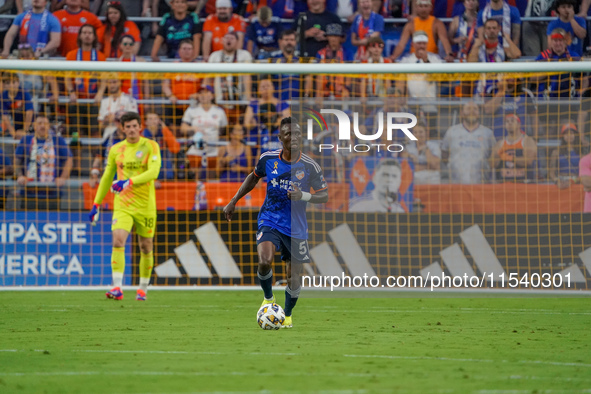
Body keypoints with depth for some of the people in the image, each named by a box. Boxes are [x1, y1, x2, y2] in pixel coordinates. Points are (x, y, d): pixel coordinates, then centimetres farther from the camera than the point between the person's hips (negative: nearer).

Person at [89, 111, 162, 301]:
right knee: (118, 241, -18)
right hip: (122, 205, 1)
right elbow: (107, 178, 16)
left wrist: (130, 182, -30)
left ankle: (143, 289, 25)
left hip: (146, 205, -1)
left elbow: (153, 172, -18)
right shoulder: (116, 150, 7)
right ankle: (117, 287, -23)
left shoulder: (151, 146, -4)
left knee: (146, 247, 8)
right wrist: (96, 204, 14)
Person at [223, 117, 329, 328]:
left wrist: (303, 196, -24)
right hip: (269, 221, 0)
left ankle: (287, 315, 32)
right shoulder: (268, 159, -5)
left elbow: (324, 195, -4)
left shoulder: (310, 166, -10)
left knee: (294, 278, 3)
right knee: (265, 261, -26)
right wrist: (233, 202, 15)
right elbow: (254, 177, 15)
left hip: (296, 227, 0)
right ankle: (268, 299, 4)